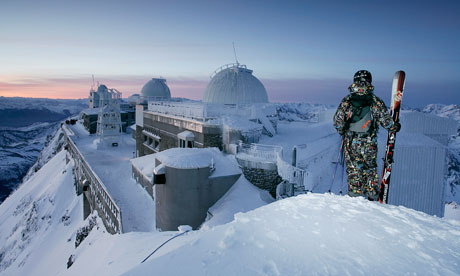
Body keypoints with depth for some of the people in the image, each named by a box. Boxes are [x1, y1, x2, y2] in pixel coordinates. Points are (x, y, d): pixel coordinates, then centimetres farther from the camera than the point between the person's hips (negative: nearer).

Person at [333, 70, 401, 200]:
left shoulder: (347, 100, -4)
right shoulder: (376, 101, -4)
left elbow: (337, 120, -4)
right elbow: (386, 120, -2)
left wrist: (341, 131, 15)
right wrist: (395, 126, 18)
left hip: (351, 141, -1)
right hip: (369, 142, 1)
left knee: (353, 169, 9)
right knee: (370, 168, 17)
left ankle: (355, 194, 12)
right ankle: (372, 195, 24)